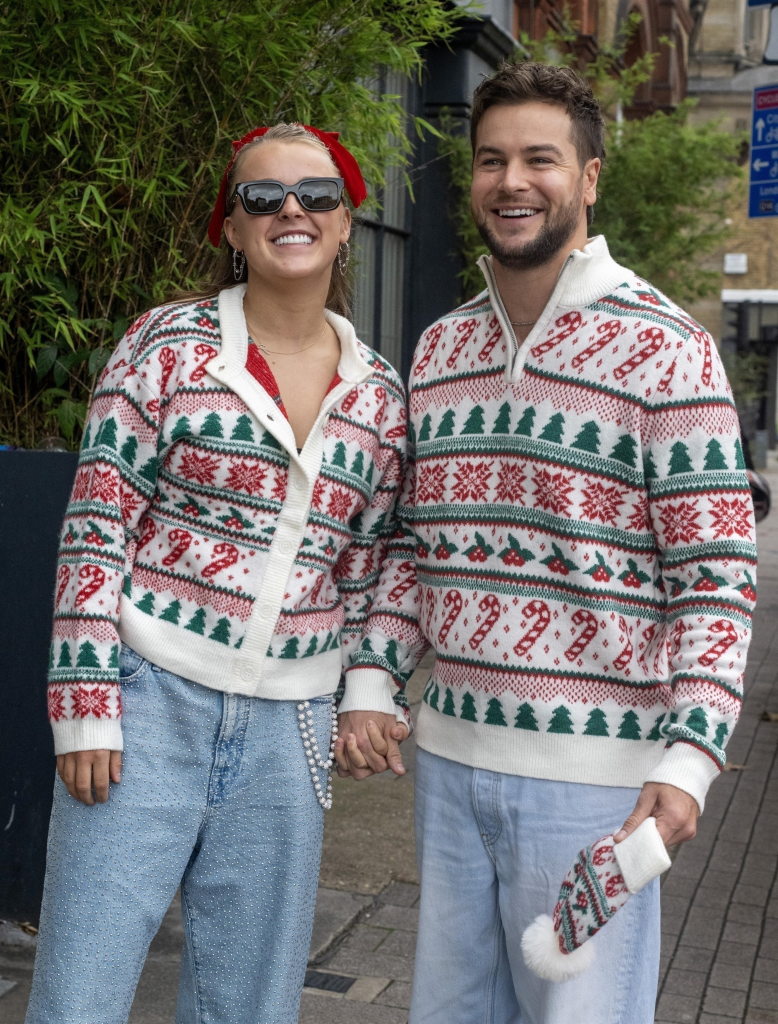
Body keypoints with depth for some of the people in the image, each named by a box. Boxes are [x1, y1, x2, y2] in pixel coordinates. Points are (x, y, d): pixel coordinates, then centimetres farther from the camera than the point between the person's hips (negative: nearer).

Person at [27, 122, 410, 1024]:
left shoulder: (380, 395, 8)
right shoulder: (170, 344, -3)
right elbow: (95, 529, -5)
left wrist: (375, 695, 7)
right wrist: (85, 703, -9)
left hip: (288, 733, 4)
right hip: (149, 704, -3)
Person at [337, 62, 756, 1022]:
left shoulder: (665, 347, -9)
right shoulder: (439, 347, 10)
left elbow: (716, 574, -11)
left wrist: (688, 757, -20)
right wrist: (371, 681, 6)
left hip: (591, 771, -6)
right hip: (450, 756, 6)